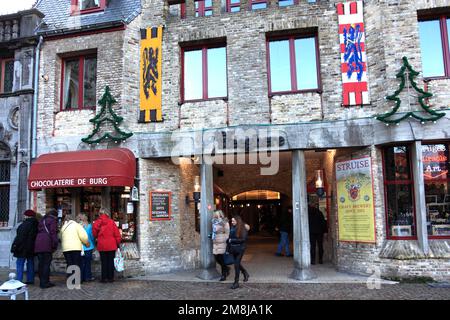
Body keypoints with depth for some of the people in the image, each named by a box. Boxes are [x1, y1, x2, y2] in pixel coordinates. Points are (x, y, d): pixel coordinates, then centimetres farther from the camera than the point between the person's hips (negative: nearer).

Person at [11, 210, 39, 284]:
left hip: (23, 248, -8)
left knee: (20, 263, -3)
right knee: (30, 263, 13)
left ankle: (19, 280, -5)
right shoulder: (36, 224, 10)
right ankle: (30, 280, 17)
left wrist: (14, 247, -13)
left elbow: (20, 237, -18)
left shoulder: (25, 224, -17)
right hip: (32, 248, 8)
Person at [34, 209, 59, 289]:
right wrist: (55, 244, -9)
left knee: (41, 263, 10)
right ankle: (45, 283, -5)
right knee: (46, 263, -4)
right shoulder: (52, 220, 2)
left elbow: (38, 231, 22)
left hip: (38, 243, 7)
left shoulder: (42, 220, 24)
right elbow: (53, 233, -9)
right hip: (47, 244, -7)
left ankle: (42, 282, 14)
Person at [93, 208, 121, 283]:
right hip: (111, 245, -1)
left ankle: (104, 278, 11)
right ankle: (110, 277, 10)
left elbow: (94, 234, 5)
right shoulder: (111, 222, -6)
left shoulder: (97, 223, -4)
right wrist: (118, 243, 6)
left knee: (104, 262, 9)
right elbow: (117, 234, -4)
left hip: (101, 245, 1)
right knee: (111, 261, 7)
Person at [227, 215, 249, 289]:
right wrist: (228, 247, 8)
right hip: (233, 248, 6)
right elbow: (230, 237, 9)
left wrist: (232, 240, -16)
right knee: (237, 263, 18)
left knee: (236, 264, -5)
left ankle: (236, 282, 5)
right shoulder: (232, 227, 2)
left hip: (240, 249, -6)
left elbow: (243, 239, -17)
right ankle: (245, 273, 44)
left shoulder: (243, 228, -14)